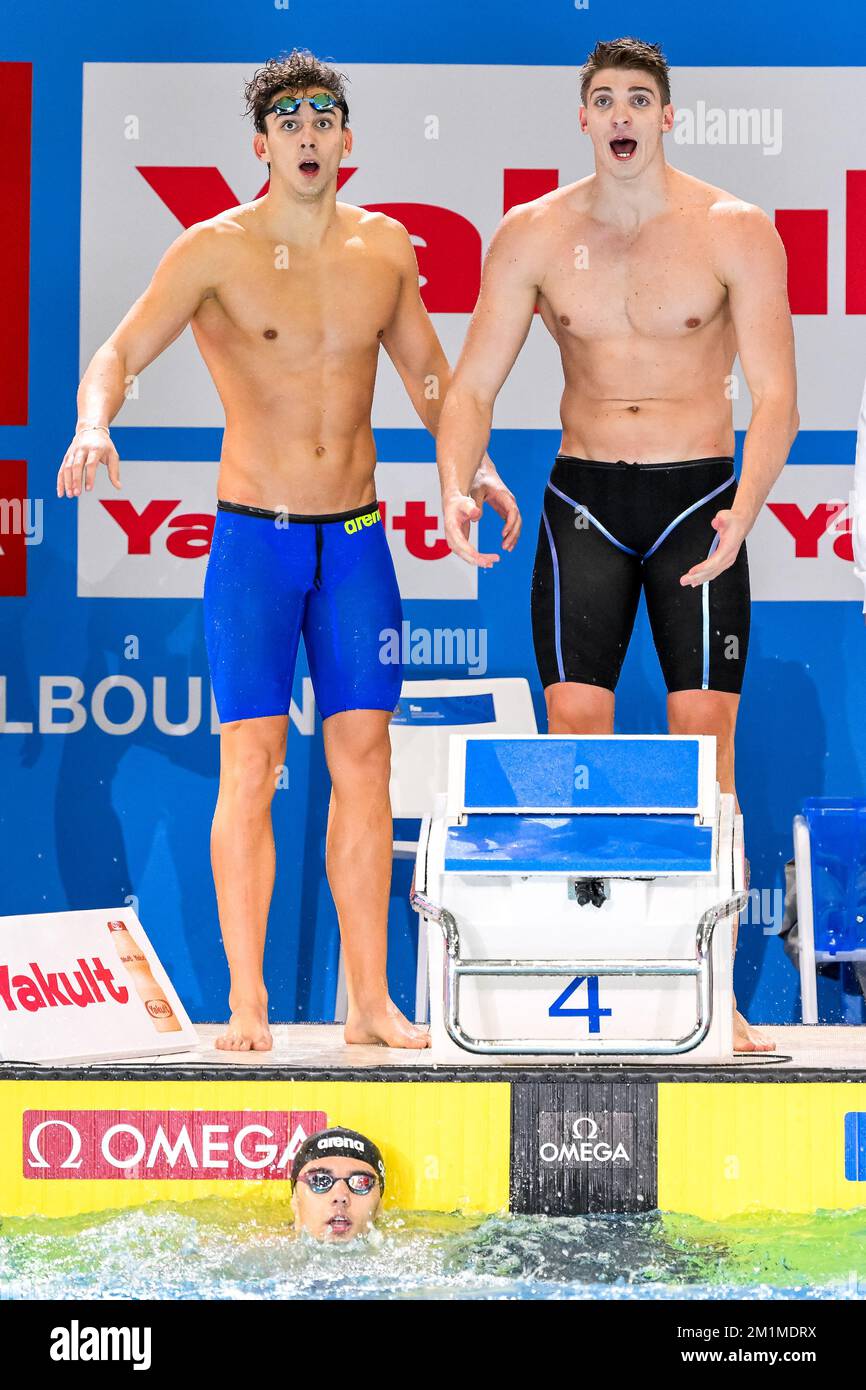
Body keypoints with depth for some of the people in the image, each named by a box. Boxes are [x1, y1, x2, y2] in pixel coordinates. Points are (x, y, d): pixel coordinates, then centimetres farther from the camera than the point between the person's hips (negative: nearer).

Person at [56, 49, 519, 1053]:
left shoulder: (385, 247, 6)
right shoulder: (215, 250, -5)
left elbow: (423, 367, 20)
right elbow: (120, 351, -11)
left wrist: (474, 465, 12)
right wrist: (92, 426, -30)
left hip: (357, 538, 3)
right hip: (254, 538, -3)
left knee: (364, 759, 2)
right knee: (250, 762, -6)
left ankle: (369, 1000, 7)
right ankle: (246, 1002, 0)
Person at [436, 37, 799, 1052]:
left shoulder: (735, 232, -4)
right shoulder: (534, 234, 2)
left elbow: (774, 395, -8)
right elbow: (473, 382, 2)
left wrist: (742, 511, -24)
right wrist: (455, 489, -16)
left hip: (698, 500, -2)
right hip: (584, 501, 2)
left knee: (703, 745, -4)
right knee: (572, 740, -2)